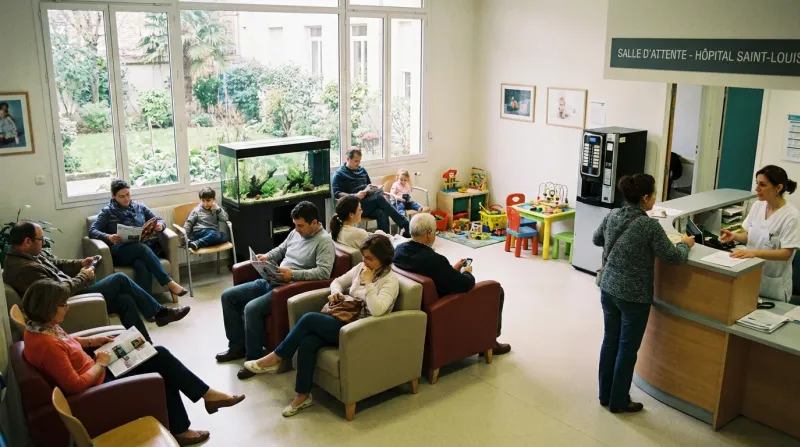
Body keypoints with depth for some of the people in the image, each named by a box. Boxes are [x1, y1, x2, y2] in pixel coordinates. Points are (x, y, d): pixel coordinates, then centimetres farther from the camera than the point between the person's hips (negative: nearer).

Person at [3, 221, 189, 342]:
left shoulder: (29, 254, 6)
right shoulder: (24, 268, -26)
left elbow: (56, 264, 21)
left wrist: (80, 263, 5)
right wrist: (83, 277, -14)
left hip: (70, 293, 10)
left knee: (125, 300, 0)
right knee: (120, 279, -9)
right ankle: (160, 312, 5)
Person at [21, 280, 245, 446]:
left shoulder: (43, 327, -2)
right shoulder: (46, 345, -31)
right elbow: (76, 385, -29)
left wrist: (90, 341, 7)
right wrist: (101, 364, -16)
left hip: (96, 372, 10)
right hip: (96, 386, -10)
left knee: (160, 356, 5)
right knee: (162, 370, -5)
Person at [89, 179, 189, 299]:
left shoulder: (139, 206, 19)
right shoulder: (107, 211, 12)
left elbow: (160, 220, 18)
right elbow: (92, 231, 2)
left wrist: (160, 225, -9)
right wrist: (108, 237, -20)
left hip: (144, 247, 2)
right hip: (120, 251, -2)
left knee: (141, 265, -35)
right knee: (142, 248, -36)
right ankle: (169, 283, -38)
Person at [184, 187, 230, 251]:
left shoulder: (216, 209, 18)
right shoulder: (197, 210, 8)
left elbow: (225, 218, 8)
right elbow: (188, 223, 5)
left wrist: (217, 209, -2)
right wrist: (185, 237, -6)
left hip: (213, 233, 5)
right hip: (200, 233, -5)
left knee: (225, 235, -28)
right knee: (214, 234, -35)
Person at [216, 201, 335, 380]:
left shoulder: (324, 241, -13)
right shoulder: (296, 233, 12)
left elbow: (324, 272, -25)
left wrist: (293, 274, -28)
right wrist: (267, 256, 6)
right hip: (270, 280, 10)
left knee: (252, 308, -29)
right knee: (228, 296, 6)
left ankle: (254, 359, -11)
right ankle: (238, 346, 16)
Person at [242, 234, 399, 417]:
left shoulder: (390, 280, -12)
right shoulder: (361, 267, 10)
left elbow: (377, 310, -27)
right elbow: (338, 281, 22)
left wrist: (368, 282, -22)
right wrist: (336, 292, 0)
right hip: (345, 320, 7)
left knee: (309, 318, -23)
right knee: (307, 342, -22)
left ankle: (275, 358, -5)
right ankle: (303, 396, -10)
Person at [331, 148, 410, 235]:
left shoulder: (362, 170, 23)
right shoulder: (339, 174, 5)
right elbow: (336, 194, -7)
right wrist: (355, 196, -21)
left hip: (369, 201, 6)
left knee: (382, 213, -31)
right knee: (379, 197, -31)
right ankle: (405, 225, -35)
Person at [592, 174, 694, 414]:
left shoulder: (612, 215, -1)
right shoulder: (649, 225, -20)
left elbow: (596, 239, 16)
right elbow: (673, 257, -14)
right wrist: (685, 244, 5)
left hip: (608, 290, 6)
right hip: (634, 297, -6)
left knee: (610, 342, 17)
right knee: (627, 349, 8)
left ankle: (605, 395, 30)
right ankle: (619, 402, 21)